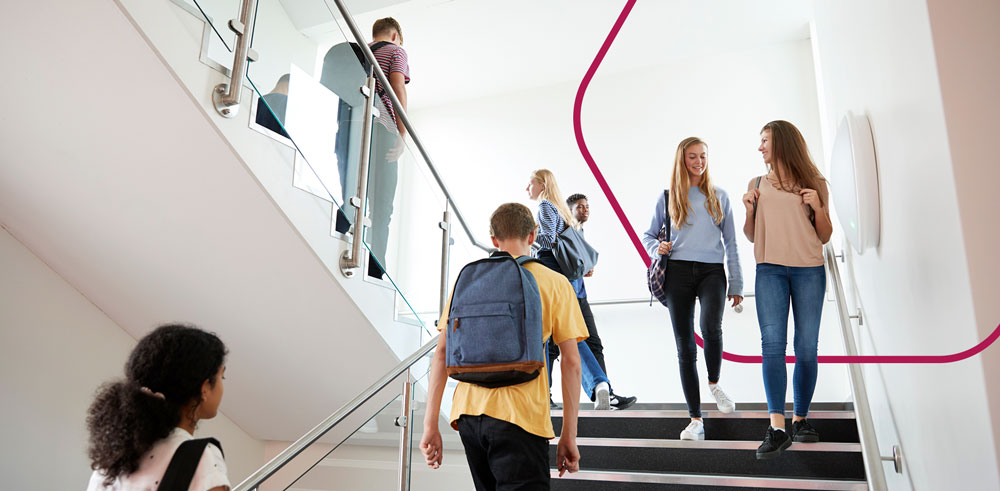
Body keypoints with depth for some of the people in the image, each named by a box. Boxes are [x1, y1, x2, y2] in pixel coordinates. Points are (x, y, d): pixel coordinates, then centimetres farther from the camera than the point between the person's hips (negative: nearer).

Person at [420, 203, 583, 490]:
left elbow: (442, 353, 4)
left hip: (468, 412, 4)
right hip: (520, 413, -4)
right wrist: (569, 435, 4)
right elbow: (571, 362, -1)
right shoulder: (555, 283, 4)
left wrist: (431, 424, 7)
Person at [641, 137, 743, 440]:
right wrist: (657, 248, -5)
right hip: (678, 271, 1)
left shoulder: (719, 196, 13)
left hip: (712, 270, 0)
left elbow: (730, 242, 13)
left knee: (710, 326, -27)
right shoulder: (667, 198, 10)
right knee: (685, 347, 0)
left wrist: (736, 284, 9)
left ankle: (714, 383, 4)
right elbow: (648, 235, 18)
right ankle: (696, 418, 10)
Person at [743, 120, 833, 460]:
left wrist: (818, 208, -5)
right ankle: (777, 428, -13)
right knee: (772, 342, -11)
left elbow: (824, 237, 11)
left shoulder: (814, 183, 10)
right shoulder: (757, 184, 14)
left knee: (806, 346, 0)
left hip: (809, 270, 0)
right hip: (769, 270, 0)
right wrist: (749, 211, -2)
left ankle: (800, 419, 13)